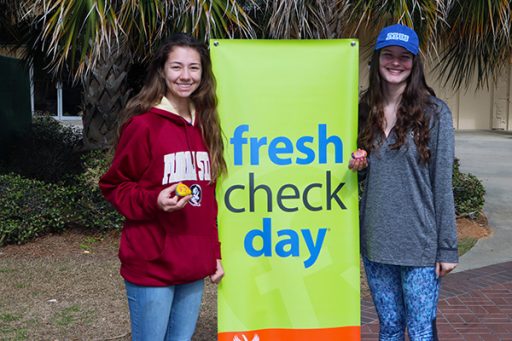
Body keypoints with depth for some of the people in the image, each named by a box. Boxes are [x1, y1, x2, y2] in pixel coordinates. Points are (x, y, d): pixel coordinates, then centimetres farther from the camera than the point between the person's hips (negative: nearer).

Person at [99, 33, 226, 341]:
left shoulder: (205, 126, 9)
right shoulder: (143, 124, -9)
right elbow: (114, 186, -3)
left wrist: (214, 253, 13)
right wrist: (153, 201, -21)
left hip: (194, 264, 6)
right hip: (151, 265, -5)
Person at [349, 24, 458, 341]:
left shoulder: (434, 111, -6)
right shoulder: (365, 110, 6)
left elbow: (442, 182, -7)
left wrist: (447, 247, -8)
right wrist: (356, 167, -6)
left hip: (419, 243, -4)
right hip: (375, 241, 4)